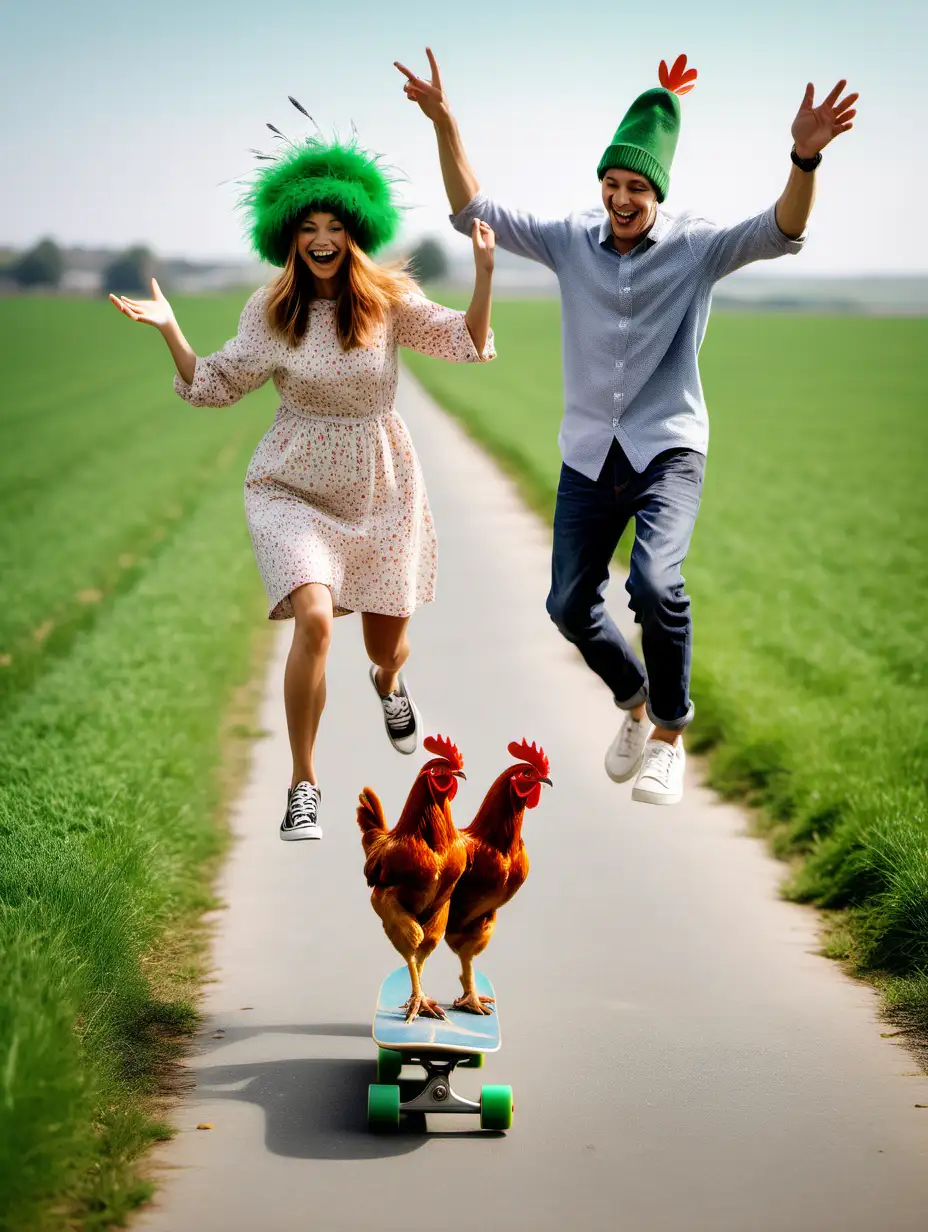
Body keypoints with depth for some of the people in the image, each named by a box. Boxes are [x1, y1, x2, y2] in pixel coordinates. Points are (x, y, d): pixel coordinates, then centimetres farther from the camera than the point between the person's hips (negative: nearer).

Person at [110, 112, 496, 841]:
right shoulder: (271, 311, -4)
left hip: (382, 484, 1)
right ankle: (303, 785, -10)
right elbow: (217, 386, 3)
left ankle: (388, 683, 57)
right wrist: (170, 330, -10)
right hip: (294, 485, -1)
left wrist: (484, 271, -23)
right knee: (314, 618, -24)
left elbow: (468, 344, -10)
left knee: (388, 638, 13)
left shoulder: (389, 301, -6)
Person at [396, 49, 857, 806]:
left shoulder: (694, 247, -6)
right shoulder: (571, 240, 2)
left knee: (655, 583, -27)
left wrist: (805, 158, -41)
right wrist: (445, 124, -13)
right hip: (590, 452, 4)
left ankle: (668, 737, -6)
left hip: (668, 447, -4)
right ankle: (634, 700, 36)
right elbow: (474, 212, 1)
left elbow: (781, 233, -22)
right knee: (569, 604, 5)